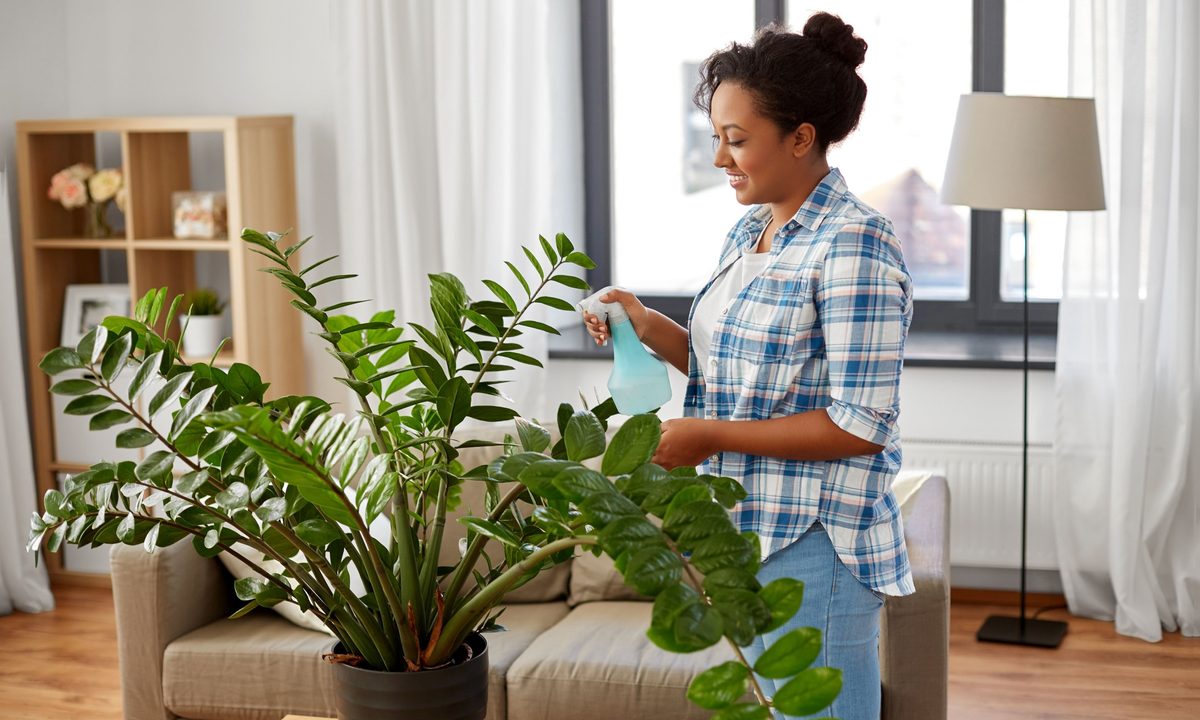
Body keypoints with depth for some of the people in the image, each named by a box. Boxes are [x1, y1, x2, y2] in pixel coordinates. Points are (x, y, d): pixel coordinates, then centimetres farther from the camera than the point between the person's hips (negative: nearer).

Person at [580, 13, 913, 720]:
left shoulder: (852, 244, -17)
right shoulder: (750, 232, 11)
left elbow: (862, 424, -21)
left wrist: (709, 435, -18)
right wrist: (652, 328, 3)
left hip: (814, 554, -9)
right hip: (750, 537, 9)